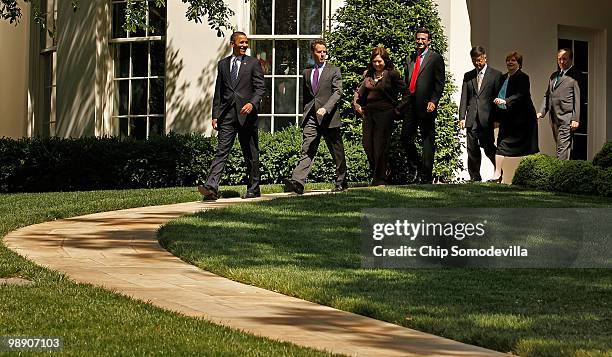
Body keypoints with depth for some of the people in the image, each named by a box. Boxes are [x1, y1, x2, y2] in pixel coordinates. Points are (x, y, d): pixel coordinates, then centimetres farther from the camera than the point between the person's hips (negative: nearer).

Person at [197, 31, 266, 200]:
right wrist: (215, 115, 8)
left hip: (247, 114, -2)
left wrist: (252, 103, -20)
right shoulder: (223, 64, 14)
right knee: (221, 151, -9)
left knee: (251, 154, 6)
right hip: (227, 114, 2)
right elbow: (218, 91, 15)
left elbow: (260, 88, -2)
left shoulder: (253, 63, 6)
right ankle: (211, 187, -20)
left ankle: (253, 189, 16)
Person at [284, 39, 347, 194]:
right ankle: (297, 182, -25)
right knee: (307, 150, -11)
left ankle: (341, 183, 21)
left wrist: (326, 108, -22)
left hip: (329, 117, -2)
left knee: (337, 152, 7)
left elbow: (337, 92, -8)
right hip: (311, 117, 2)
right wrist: (306, 112, 12)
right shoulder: (307, 73, 16)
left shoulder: (334, 71, 3)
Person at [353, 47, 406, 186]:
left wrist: (398, 109, -2)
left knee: (380, 147, -4)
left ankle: (380, 180, 3)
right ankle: (374, 173, 18)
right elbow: (360, 91, 23)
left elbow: (405, 92, -2)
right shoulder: (368, 74, 11)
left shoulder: (392, 75, -5)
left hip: (385, 113, -5)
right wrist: (357, 103, 9)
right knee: (367, 145, 2)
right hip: (368, 113, 6)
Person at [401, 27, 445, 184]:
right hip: (410, 105, 5)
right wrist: (404, 102, 12)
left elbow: (439, 83, -4)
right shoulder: (410, 59, 18)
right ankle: (413, 171, 19)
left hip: (426, 105, -5)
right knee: (406, 136, 3)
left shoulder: (435, 58, 1)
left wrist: (433, 101, -15)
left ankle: (426, 175, 1)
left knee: (428, 140, -1)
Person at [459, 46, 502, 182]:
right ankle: (475, 177, 9)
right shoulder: (468, 76, 15)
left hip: (487, 119, -3)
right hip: (472, 119, 4)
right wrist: (462, 117, 0)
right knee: (472, 150, 2)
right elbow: (464, 98, 11)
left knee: (488, 147, -6)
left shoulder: (495, 74, 4)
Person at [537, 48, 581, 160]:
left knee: (563, 149, -13)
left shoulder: (575, 75, -3)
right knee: (560, 146, 10)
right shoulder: (554, 76, 20)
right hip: (554, 118, 8)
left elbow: (578, 98, -9)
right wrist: (541, 112, 7)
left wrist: (575, 119, -15)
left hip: (566, 117, -8)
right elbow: (547, 95, 22)